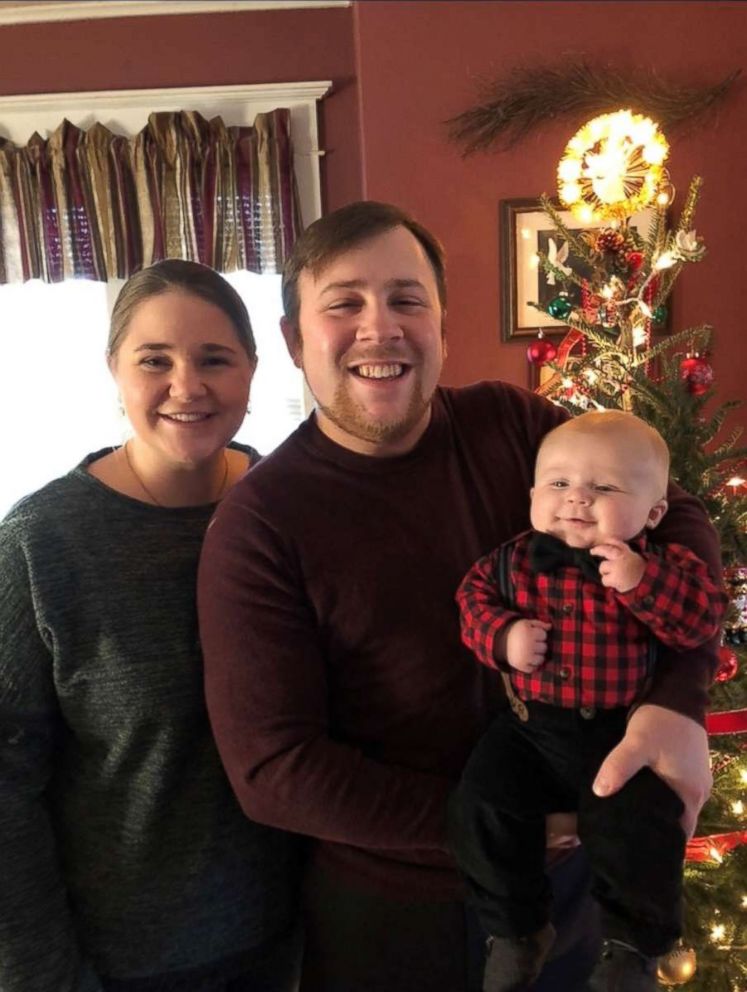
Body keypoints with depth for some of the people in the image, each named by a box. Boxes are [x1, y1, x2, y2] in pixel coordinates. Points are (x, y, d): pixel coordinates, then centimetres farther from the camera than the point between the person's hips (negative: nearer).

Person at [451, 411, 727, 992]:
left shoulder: (662, 568, -5)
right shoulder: (515, 561, -1)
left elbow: (705, 618, -14)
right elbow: (474, 596, 8)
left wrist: (643, 582, -29)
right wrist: (500, 635, -13)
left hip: (625, 736, -2)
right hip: (532, 731, 3)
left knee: (633, 827, -18)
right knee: (483, 807, -9)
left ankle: (635, 944, 17)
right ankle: (519, 929, 20)